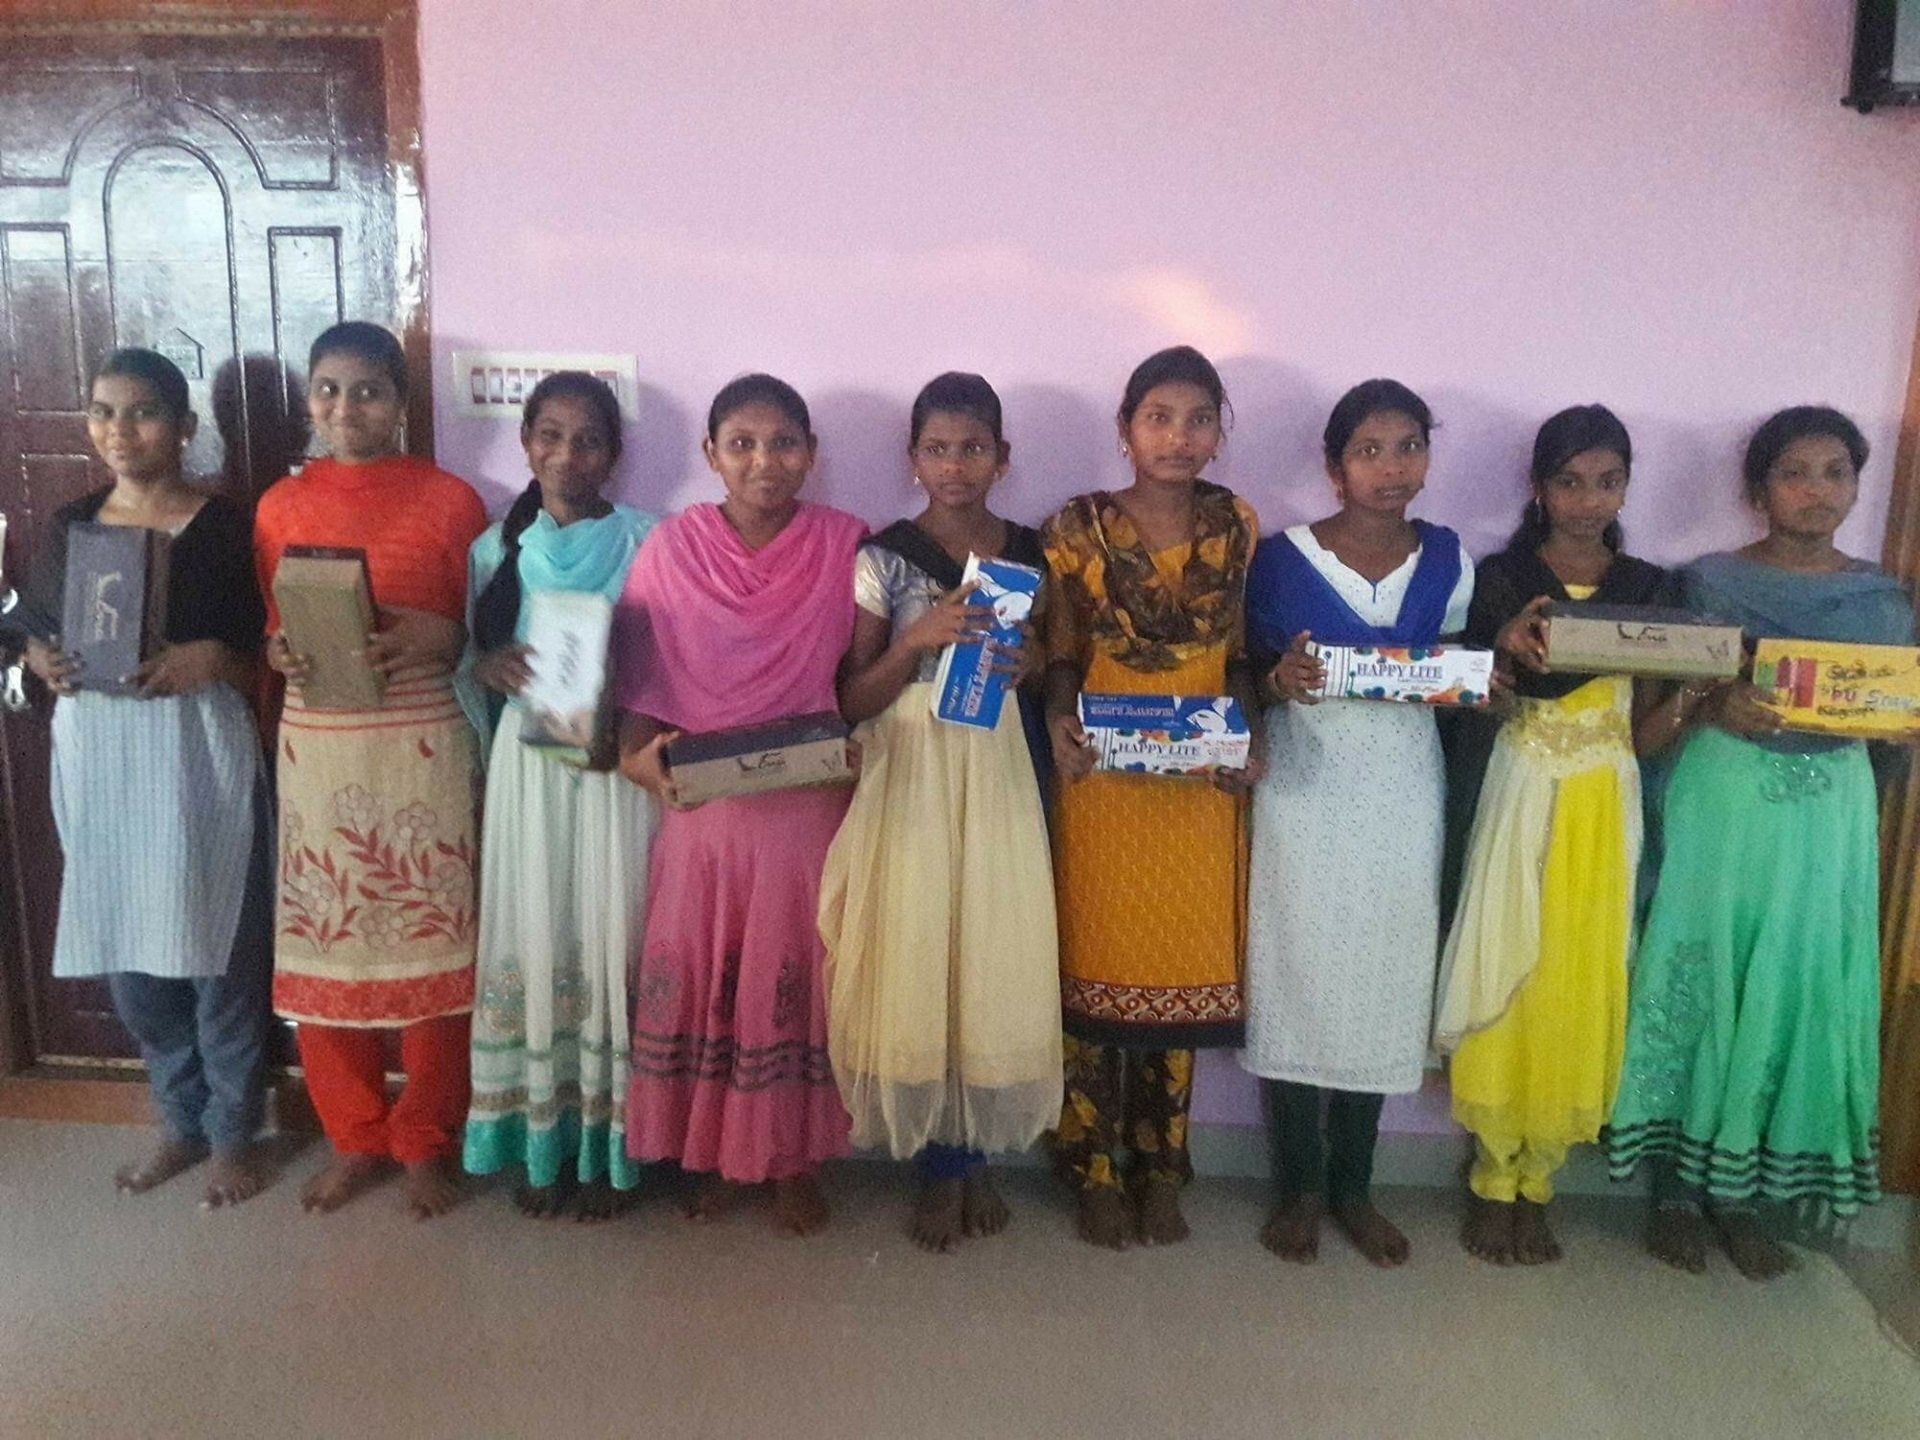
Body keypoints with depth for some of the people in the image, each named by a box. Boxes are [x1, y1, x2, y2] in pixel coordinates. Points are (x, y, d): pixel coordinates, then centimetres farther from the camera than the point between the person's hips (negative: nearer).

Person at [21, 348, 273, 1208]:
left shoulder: (224, 525, -6)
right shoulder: (70, 524, 8)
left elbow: (268, 659, -4)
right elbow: (33, 633, 16)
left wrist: (213, 660, -23)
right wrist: (46, 664, -6)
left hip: (196, 753, -5)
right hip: (94, 753, 5)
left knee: (216, 948, 4)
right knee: (126, 954, 13)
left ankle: (234, 1133, 23)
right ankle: (182, 1122, 32)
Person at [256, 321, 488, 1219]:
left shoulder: (450, 500, -2)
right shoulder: (281, 506, 6)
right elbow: (268, 632, 13)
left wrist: (439, 638, -18)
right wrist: (281, 655, -9)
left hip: (423, 747, -2)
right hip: (316, 749, 3)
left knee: (431, 941, 4)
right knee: (323, 943, 8)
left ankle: (427, 1142, 22)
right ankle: (353, 1138, 27)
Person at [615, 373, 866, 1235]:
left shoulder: (846, 548, -3)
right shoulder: (672, 550, -2)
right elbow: (638, 683, 0)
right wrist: (635, 758, -17)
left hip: (809, 807, -1)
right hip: (702, 807, 1)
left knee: (796, 983, 7)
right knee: (698, 980, 9)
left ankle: (796, 1161, 27)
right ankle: (713, 1153, 30)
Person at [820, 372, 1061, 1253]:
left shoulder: (1030, 554, 4)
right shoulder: (884, 558, -3)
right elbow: (853, 702, -4)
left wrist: (1031, 661, -7)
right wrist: (918, 637, -19)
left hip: (997, 774, 2)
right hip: (910, 775, -2)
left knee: (995, 960, 5)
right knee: (914, 962, 2)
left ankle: (976, 1155, 26)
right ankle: (939, 1166, 20)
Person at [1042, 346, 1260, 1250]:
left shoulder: (1234, 527, 4)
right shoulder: (1079, 529, -4)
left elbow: (1238, 657, 8)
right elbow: (1061, 659, 0)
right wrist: (1059, 724, -19)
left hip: (1202, 785, 2)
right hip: (1103, 779, -2)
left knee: (1186, 970, 10)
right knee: (1096, 967, 5)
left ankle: (1160, 1169, 26)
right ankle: (1095, 1174, 21)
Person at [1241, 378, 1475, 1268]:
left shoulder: (1446, 562, 5)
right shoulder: (1282, 559, -4)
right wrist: (1279, 680, -22)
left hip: (1401, 794, 3)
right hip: (1307, 791, -2)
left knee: (1384, 980, 7)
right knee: (1298, 976, 1)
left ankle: (1353, 1186, 24)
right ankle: (1299, 1186, 18)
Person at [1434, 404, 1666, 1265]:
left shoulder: (1646, 586, 7)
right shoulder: (1504, 576, -1)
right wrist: (1504, 647, -21)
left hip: (1607, 804, 3)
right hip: (1525, 795, -2)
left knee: (1582, 985, 5)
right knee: (1509, 974, 0)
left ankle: (1535, 1178, 20)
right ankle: (1494, 1177, 16)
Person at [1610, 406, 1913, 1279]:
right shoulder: (1706, 583, -2)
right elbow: (1648, 730, -5)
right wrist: (1710, 708, -24)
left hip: (1827, 822, 3)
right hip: (1721, 811, -3)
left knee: (1796, 994, 5)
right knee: (1698, 984, 1)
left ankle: (1739, 1191, 20)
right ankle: (1677, 1185, 15)